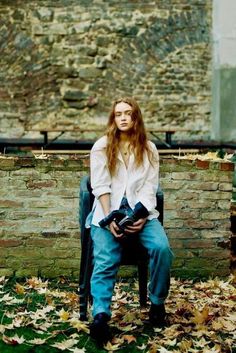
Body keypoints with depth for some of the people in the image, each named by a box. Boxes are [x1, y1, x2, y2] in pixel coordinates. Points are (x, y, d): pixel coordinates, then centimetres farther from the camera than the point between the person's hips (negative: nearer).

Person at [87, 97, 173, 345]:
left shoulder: (149, 149, 11)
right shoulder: (101, 146, 5)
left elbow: (149, 188, 4)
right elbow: (101, 186, -3)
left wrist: (142, 218, -12)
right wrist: (109, 219, -15)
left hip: (141, 210, 1)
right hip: (109, 210, -1)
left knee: (162, 248, -24)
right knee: (105, 260, -25)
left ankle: (157, 303, -5)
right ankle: (100, 315, -30)